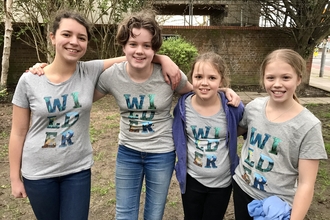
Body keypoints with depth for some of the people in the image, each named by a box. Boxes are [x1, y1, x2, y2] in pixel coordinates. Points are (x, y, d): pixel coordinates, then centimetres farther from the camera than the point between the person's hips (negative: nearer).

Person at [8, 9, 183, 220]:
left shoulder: (91, 72, -10)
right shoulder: (29, 80, -11)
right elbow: (18, 133, -4)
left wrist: (164, 59, -26)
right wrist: (15, 178, 0)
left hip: (78, 170, 0)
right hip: (38, 173, 0)